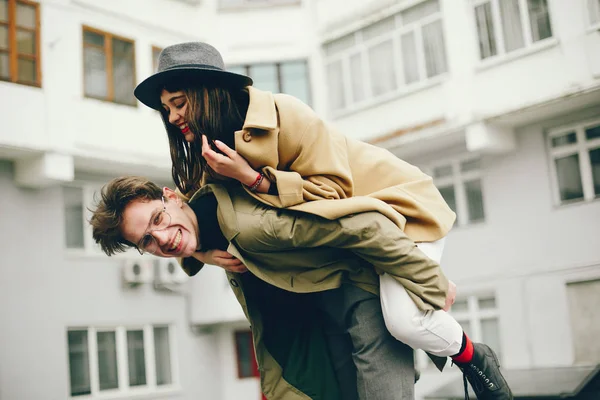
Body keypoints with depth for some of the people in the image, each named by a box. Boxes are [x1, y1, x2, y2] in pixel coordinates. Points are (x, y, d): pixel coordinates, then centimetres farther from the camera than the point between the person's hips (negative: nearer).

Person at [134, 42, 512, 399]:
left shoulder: (282, 113, -24)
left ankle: (477, 360, 7)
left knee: (403, 319, -23)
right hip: (347, 226, 8)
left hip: (396, 204, -8)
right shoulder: (216, 143, -1)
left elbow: (335, 190, -25)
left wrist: (252, 177, -31)